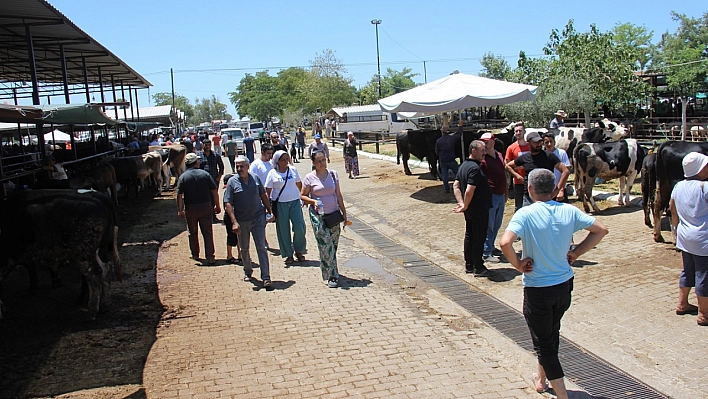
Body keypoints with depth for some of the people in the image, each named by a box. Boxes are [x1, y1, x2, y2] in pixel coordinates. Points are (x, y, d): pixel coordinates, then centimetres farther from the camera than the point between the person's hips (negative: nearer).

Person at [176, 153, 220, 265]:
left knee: (193, 232, 17)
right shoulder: (205, 174, -3)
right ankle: (210, 257, 0)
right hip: (206, 206, 0)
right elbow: (214, 191, -3)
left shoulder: (183, 177, -5)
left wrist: (180, 210, -2)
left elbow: (179, 195, -9)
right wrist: (217, 205, 6)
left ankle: (195, 254, 28)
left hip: (191, 208, 0)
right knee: (207, 232, 4)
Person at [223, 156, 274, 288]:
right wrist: (234, 222, -16)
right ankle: (248, 272, 35)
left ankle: (266, 277, -3)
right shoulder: (232, 182, -5)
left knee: (261, 248, -3)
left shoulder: (255, 178, 2)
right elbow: (228, 204, -8)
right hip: (242, 221, 0)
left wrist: (270, 212, 9)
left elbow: (263, 196, 13)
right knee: (244, 249, 14)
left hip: (258, 218, 0)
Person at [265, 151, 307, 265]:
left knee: (299, 227, -4)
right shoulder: (272, 173, -3)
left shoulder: (293, 170, 5)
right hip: (279, 204, -2)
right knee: (283, 230, 3)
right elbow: (268, 190, -2)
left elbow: (299, 184, 17)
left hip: (294, 202, 2)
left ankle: (299, 251, 18)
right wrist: (269, 206, -7)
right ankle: (288, 255, 15)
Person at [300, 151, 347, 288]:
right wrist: (313, 201, -17)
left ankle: (331, 273, 26)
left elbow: (338, 195, 10)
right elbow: (302, 196, 2)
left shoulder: (333, 174, 5)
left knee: (333, 245, 9)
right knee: (326, 245, -8)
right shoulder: (310, 177, -4)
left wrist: (344, 213, 10)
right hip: (318, 215, -3)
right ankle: (331, 276, -2)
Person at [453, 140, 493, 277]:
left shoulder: (463, 166, 9)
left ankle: (469, 265, 24)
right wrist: (465, 206, -16)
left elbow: (456, 185, 9)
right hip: (479, 210, -10)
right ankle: (478, 267, 7)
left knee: (469, 235, 15)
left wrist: (461, 203, 1)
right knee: (479, 238, -1)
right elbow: (469, 191, -28)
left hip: (470, 210, 10)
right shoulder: (475, 168, -22)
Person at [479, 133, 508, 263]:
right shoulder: (482, 159, -13)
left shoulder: (499, 156, 10)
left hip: (501, 195, 8)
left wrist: (506, 192, 20)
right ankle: (486, 253, 5)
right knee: (489, 225, -2)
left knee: (497, 224, 17)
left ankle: (491, 247, 32)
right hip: (490, 196, -8)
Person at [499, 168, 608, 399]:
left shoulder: (525, 214, -19)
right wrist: (576, 253, 4)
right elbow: (601, 230, 3)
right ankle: (541, 378, 45)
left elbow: (505, 243, -33)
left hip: (537, 289, -6)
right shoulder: (569, 211, -4)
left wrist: (518, 265, -16)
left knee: (543, 342, 8)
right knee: (551, 332, 27)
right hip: (564, 285, 6)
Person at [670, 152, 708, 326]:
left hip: (685, 238, 8)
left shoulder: (678, 187, 4)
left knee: (688, 271, 21)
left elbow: (673, 210, 15)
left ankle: (682, 304, 31)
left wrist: (677, 228, 25)